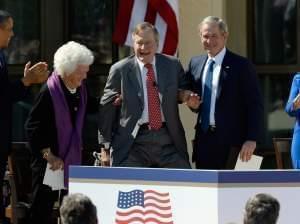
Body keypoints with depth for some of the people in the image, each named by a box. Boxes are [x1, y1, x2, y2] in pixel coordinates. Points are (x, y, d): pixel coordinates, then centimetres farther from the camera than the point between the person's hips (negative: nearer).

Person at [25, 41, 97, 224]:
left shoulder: (81, 87, 2)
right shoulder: (49, 91, -17)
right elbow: (33, 126, -15)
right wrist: (47, 154, -16)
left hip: (73, 157, 7)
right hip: (50, 160, -6)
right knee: (43, 209, 1)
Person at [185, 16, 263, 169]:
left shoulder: (241, 66, -5)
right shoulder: (195, 63, 12)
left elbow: (255, 105, -6)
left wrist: (251, 139, -14)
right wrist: (192, 103, -1)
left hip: (231, 142, -5)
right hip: (203, 139, 5)